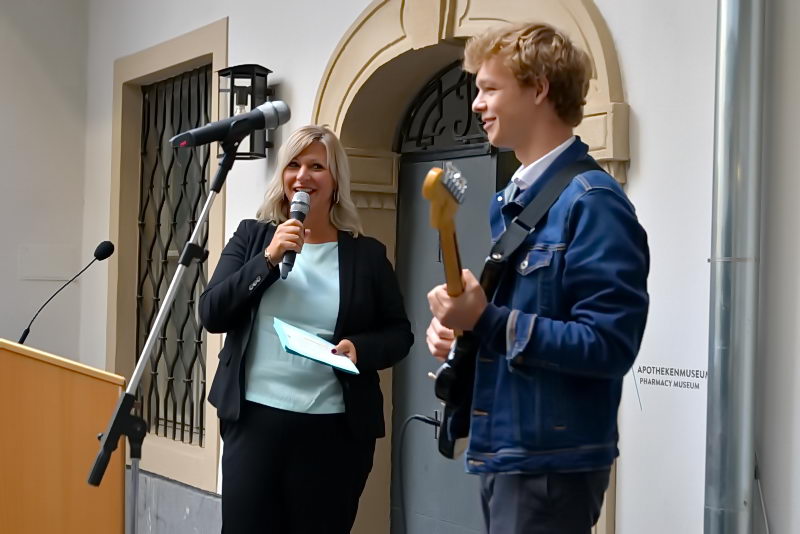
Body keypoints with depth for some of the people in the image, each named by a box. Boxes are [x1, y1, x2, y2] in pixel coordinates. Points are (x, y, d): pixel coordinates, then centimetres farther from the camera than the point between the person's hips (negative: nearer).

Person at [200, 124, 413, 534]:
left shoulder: (367, 254, 4)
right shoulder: (252, 236, 6)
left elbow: (399, 333, 8)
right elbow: (211, 314, -2)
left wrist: (360, 348, -13)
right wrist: (270, 258, -12)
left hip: (334, 427, 0)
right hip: (254, 418, 0)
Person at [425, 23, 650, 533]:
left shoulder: (592, 202, -16)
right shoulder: (506, 203, 13)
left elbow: (608, 345, -23)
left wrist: (486, 320, -24)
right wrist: (454, 324, 0)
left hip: (552, 461, -9)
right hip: (500, 450, 9)